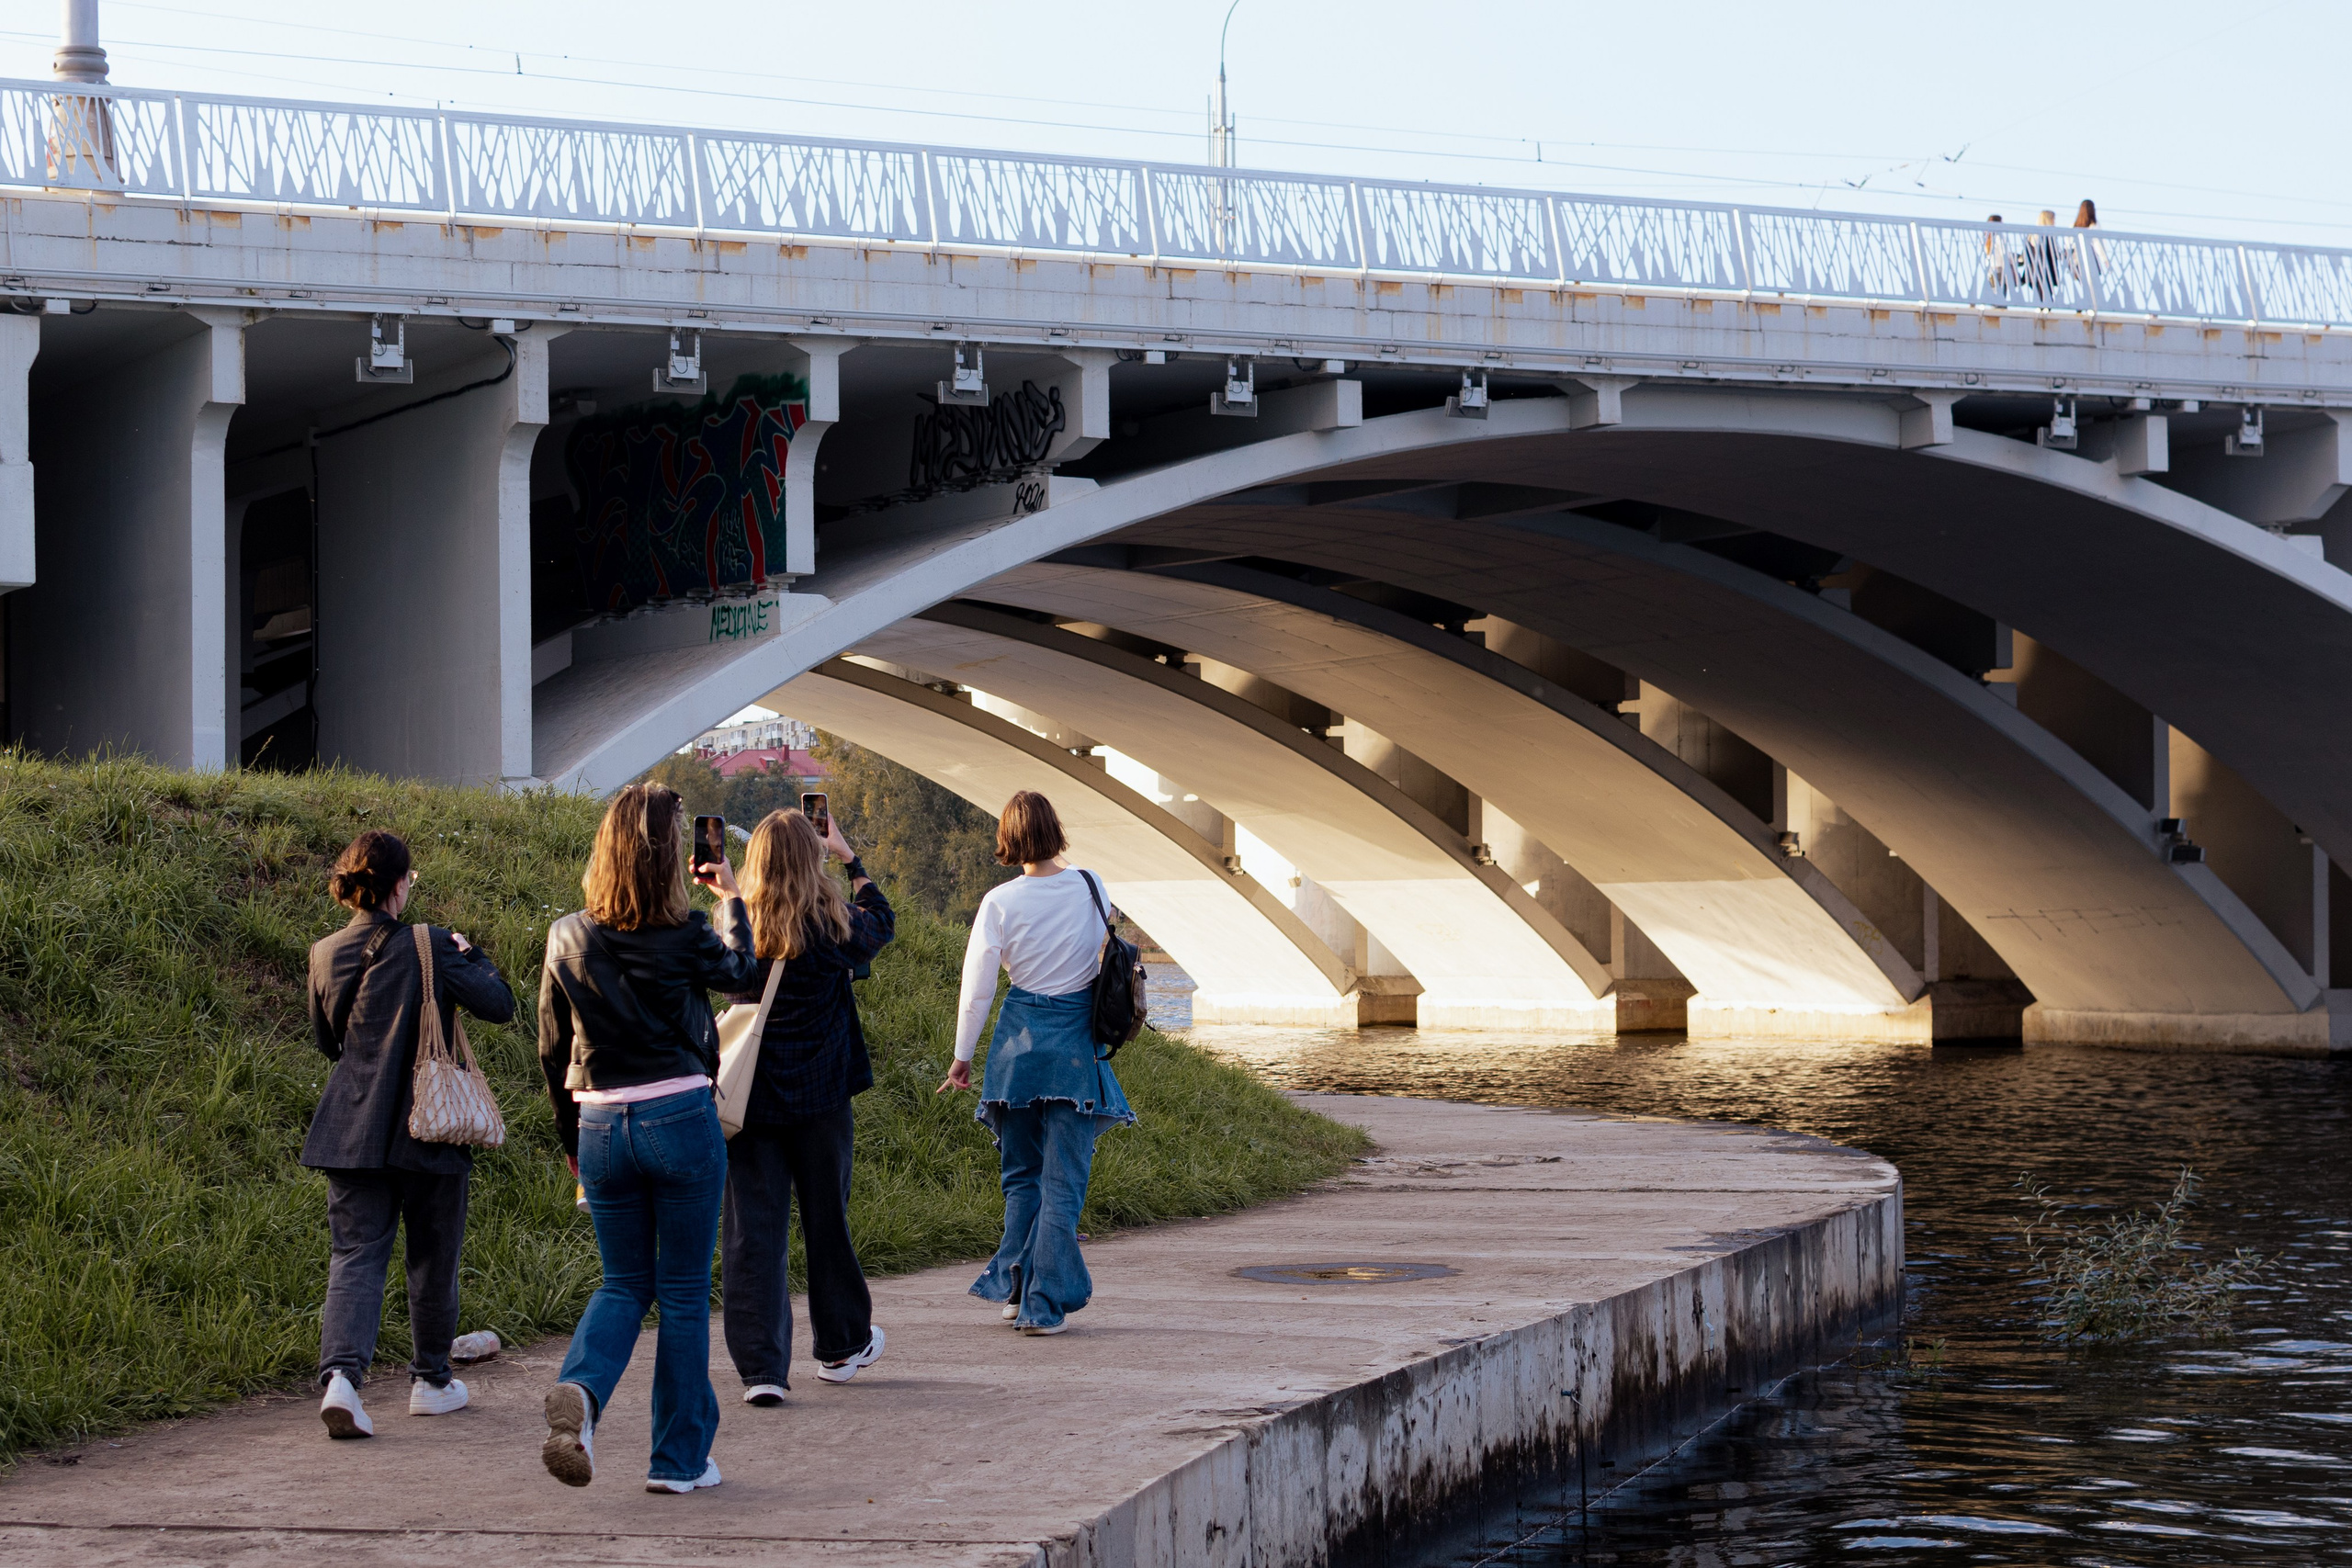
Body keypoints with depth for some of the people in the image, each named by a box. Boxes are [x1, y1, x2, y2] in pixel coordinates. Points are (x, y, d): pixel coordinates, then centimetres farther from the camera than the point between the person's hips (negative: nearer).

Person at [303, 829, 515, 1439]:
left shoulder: (326, 954, 3)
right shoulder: (429, 947, -11)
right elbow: (499, 1005, -5)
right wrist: (471, 955, 11)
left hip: (352, 1130, 3)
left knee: (356, 1255, 1)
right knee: (432, 1258, 14)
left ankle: (341, 1374, -21)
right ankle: (431, 1379, 26)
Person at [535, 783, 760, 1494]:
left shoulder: (568, 938, -1)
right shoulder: (685, 936, -10)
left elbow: (553, 1051, 7)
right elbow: (740, 972, 13)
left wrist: (570, 1139, 19)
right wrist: (730, 899, 27)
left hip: (602, 1125, 3)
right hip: (680, 1117, -3)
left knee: (624, 1283, 15)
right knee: (684, 1292, 8)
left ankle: (581, 1389, -14)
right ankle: (679, 1457, 11)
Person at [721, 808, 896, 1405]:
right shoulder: (832, 929, -7)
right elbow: (882, 920, 13)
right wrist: (848, 856, 23)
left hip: (750, 1102, 0)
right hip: (820, 1099, 0)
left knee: (752, 1231, 0)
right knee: (827, 1220, 16)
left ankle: (761, 1367, -8)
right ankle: (843, 1346, 33)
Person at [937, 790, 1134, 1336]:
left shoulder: (1000, 902, -7)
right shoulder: (1090, 887, -3)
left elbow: (976, 987, -3)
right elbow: (1107, 956, 11)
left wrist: (962, 1056, 7)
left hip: (1019, 1038, 0)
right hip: (1077, 1040, 0)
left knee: (1022, 1173, 16)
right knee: (1063, 1178, 2)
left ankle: (1015, 1288, 16)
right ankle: (1045, 1304, -2)